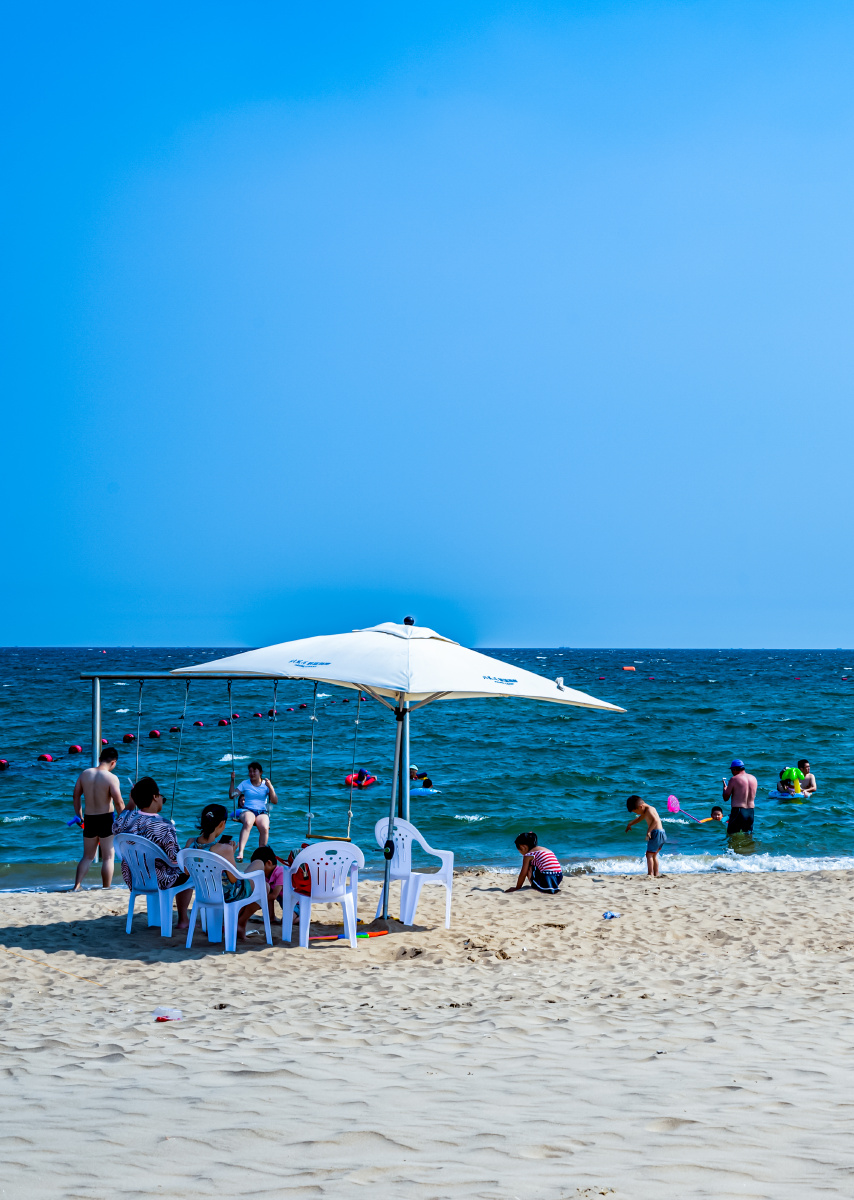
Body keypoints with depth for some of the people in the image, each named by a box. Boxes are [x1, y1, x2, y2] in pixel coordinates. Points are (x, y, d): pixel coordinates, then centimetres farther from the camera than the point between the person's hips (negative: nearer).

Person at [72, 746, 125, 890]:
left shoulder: (85, 773, 1)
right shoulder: (112, 778, -14)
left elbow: (76, 796, 9)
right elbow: (118, 802, -17)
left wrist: (79, 816, 21)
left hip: (89, 819, 5)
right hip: (106, 819, -4)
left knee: (87, 856, 17)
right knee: (108, 857, 8)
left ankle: (77, 886, 8)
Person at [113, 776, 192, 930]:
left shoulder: (127, 818, -11)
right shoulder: (164, 827, -25)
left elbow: (115, 827, 15)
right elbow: (174, 859, -20)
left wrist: (131, 804, 14)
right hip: (156, 882, -6)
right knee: (187, 873, 25)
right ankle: (183, 920, 31)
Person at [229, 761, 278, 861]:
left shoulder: (266, 784, 12)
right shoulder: (245, 784, 13)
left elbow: (275, 801, 3)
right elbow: (231, 796, 7)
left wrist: (270, 787, -9)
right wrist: (232, 781, -2)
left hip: (262, 812, 1)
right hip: (247, 810, -1)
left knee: (265, 828, -34)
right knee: (248, 823, -38)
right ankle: (240, 853, -48)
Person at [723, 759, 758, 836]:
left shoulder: (734, 779, -8)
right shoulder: (754, 778, 9)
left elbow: (726, 798, -5)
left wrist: (725, 787, 14)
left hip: (737, 811, -6)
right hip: (751, 812, 6)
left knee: (731, 835, -2)